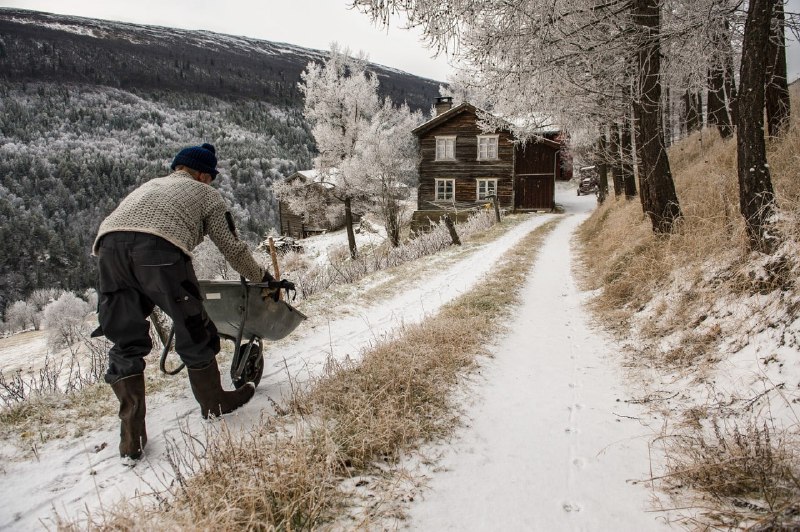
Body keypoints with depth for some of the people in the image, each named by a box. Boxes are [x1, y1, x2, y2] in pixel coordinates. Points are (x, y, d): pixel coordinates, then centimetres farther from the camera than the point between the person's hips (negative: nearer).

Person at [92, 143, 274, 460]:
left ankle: (132, 437, 16)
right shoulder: (206, 193, 25)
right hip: (160, 247, -5)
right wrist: (261, 277, 40)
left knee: (125, 346, 14)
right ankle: (214, 403, 31)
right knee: (194, 332, 14)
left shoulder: (149, 185, 40)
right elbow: (233, 248, 24)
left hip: (108, 243, 5)